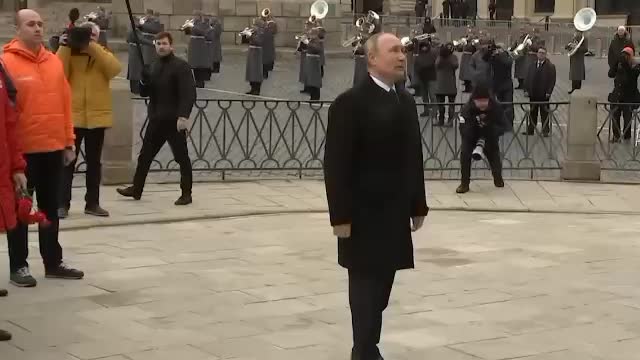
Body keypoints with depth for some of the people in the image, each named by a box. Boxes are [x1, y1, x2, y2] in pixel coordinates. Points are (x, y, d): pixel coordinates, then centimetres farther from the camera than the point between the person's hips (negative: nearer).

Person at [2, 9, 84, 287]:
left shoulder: (54, 61, 11)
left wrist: (68, 141, 11)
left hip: (54, 147, 5)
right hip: (23, 149, -5)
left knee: (50, 207, 13)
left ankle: (53, 262, 22)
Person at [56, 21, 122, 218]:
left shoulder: (103, 55, 10)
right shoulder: (68, 53, 6)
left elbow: (115, 69, -12)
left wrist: (93, 47, -16)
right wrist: (65, 47, -14)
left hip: (96, 116, 2)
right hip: (72, 115, -2)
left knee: (94, 161, 9)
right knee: (68, 161, -3)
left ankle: (92, 203, 15)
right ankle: (62, 203, -1)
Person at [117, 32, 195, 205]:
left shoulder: (181, 66, -9)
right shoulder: (155, 66, 15)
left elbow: (189, 93, -17)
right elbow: (144, 92, 17)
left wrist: (183, 116, -28)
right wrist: (144, 82, -5)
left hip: (174, 120, -7)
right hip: (156, 120, 7)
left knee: (181, 157, -1)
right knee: (145, 155, 12)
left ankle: (186, 194, 6)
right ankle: (136, 189, 21)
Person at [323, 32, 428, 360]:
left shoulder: (406, 102, 12)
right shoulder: (350, 103, -11)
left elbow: (413, 158, 15)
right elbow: (336, 164, -14)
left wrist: (418, 205, 12)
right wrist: (340, 216, -17)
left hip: (394, 214, 7)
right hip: (364, 215, -7)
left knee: (382, 285, 10)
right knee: (366, 284, -1)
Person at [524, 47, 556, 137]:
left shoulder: (550, 66, -3)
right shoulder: (532, 66, 11)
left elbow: (552, 81, -6)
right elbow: (528, 79, 13)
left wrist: (549, 92, -13)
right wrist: (527, 90, 4)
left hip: (544, 95, -4)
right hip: (533, 94, 4)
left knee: (545, 113, 4)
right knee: (532, 113, 10)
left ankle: (545, 131, 11)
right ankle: (530, 130, 17)